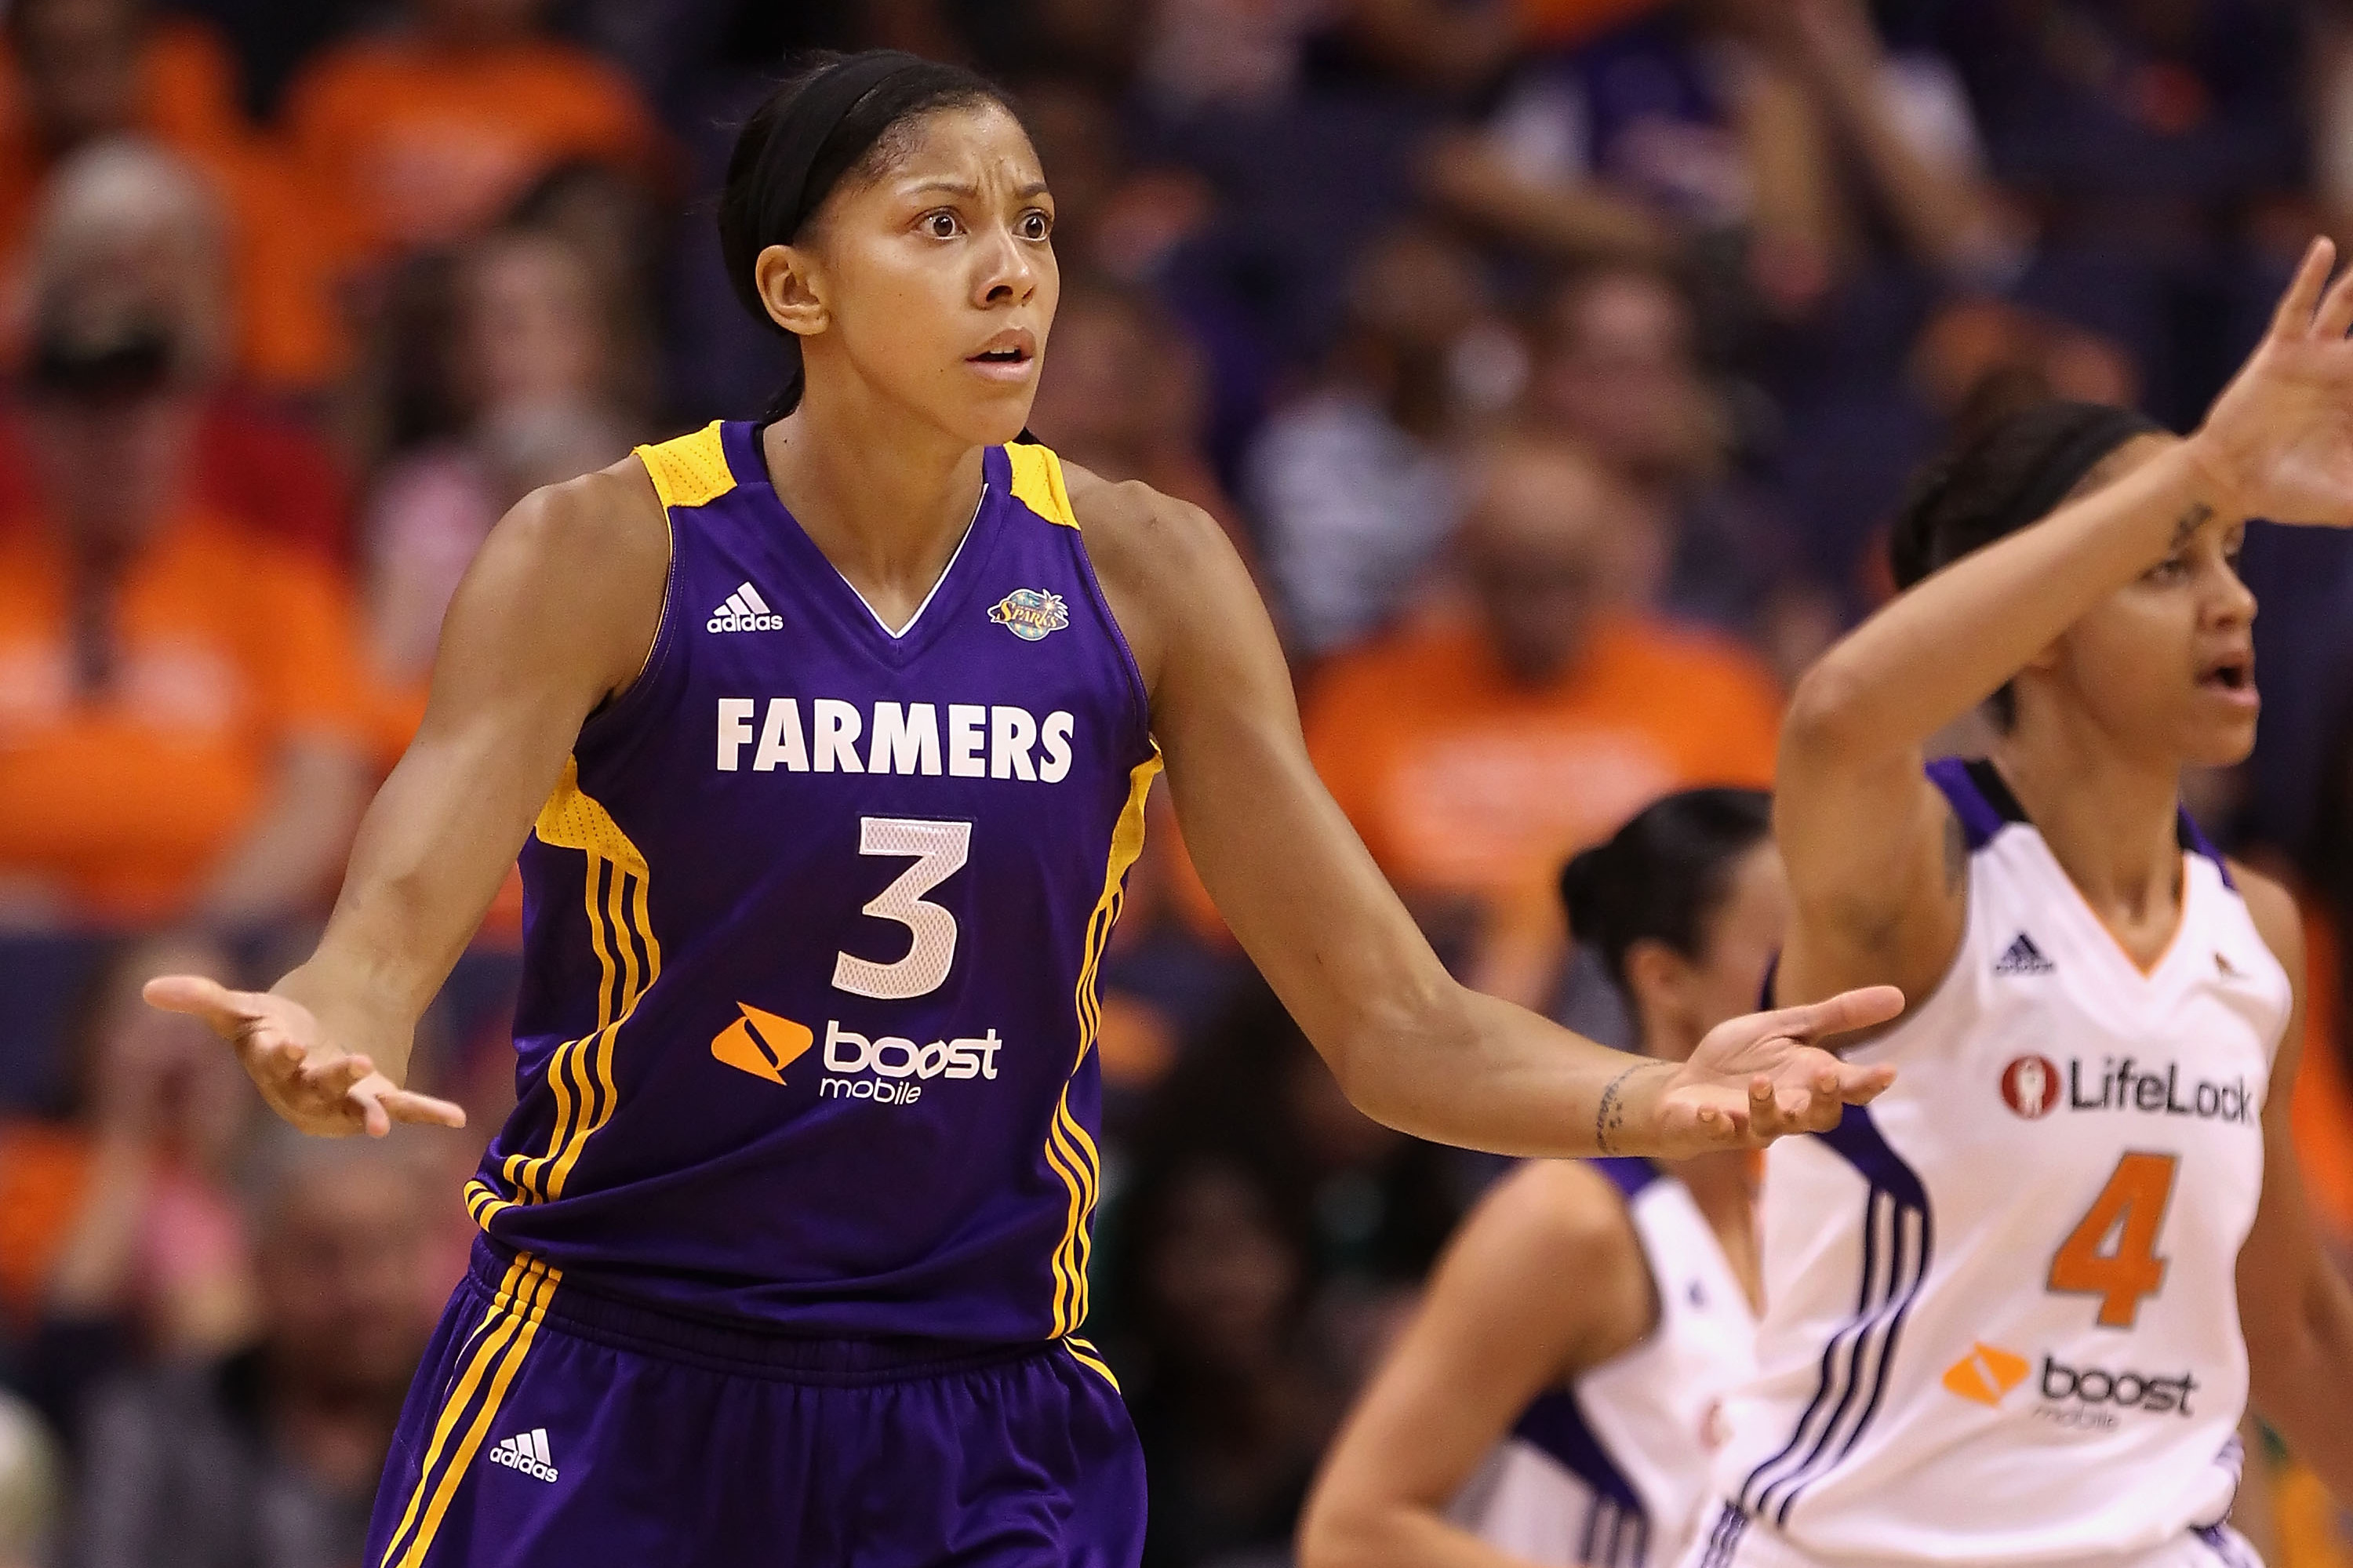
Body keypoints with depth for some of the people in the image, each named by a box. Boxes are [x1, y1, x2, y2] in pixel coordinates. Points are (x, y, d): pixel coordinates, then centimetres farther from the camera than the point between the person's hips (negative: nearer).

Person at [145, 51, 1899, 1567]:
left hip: (986, 1413, 2)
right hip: (611, 1386, -2)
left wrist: (1653, 1098, -20)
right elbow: (399, 923, -19)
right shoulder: (606, 555, -9)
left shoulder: (1142, 575, -1)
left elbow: (1392, 1018, 0)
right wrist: (327, 1046, -44)